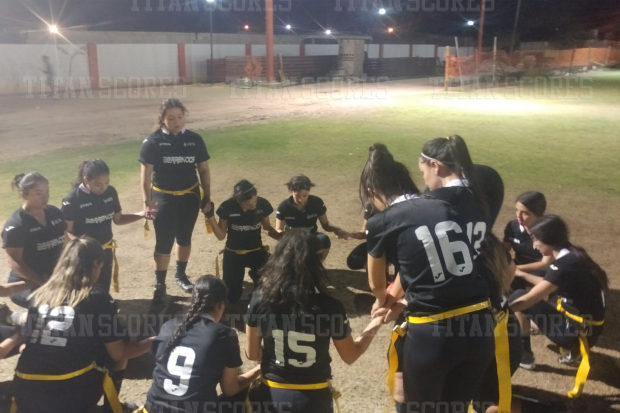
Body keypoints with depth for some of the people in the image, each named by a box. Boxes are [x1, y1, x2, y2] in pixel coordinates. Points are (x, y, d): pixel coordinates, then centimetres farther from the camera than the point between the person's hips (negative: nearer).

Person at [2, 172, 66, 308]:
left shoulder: (55, 213, 4)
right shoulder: (14, 226, -14)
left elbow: (63, 242, 12)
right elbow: (15, 262, -15)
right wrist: (42, 282, -20)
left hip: (55, 278, 6)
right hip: (26, 285, -6)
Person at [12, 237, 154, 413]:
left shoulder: (38, 296, 7)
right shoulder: (98, 299, -5)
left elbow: (28, 342, 17)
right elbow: (118, 354, 0)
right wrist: (152, 342, 16)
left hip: (25, 397, 4)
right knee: (118, 356, 19)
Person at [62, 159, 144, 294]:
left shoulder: (110, 192, -5)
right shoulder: (72, 199, -19)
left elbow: (118, 219, 6)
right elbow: (67, 231, -15)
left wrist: (141, 214, -7)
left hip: (106, 251, 4)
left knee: (103, 291, 17)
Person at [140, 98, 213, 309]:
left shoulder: (194, 139, -2)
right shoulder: (153, 141, -9)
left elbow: (203, 170, 4)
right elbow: (146, 174, -8)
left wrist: (207, 198, 4)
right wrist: (147, 202, -12)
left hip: (190, 197, 3)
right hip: (163, 199, -2)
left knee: (184, 238, 16)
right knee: (163, 243, -2)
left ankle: (181, 274, 37)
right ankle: (160, 285, 11)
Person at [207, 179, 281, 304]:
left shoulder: (263, 204, -15)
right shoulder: (227, 207, -18)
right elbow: (221, 236, -10)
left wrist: (280, 236, -15)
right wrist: (210, 216, -23)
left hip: (256, 251, 1)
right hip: (233, 253, 0)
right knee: (231, 298, -3)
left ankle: (255, 274, 7)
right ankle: (237, 278, 30)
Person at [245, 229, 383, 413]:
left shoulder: (261, 299, -15)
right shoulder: (330, 307, -18)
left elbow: (252, 353, -3)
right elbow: (350, 356, -2)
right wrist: (374, 326, 11)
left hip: (272, 395, 1)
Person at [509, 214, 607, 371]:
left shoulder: (564, 265, -23)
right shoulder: (574, 255, 3)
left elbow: (526, 300, -23)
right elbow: (547, 285, 18)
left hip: (579, 332, -8)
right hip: (588, 327, 8)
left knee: (518, 298, -3)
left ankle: (524, 356, 7)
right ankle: (574, 351, 20)